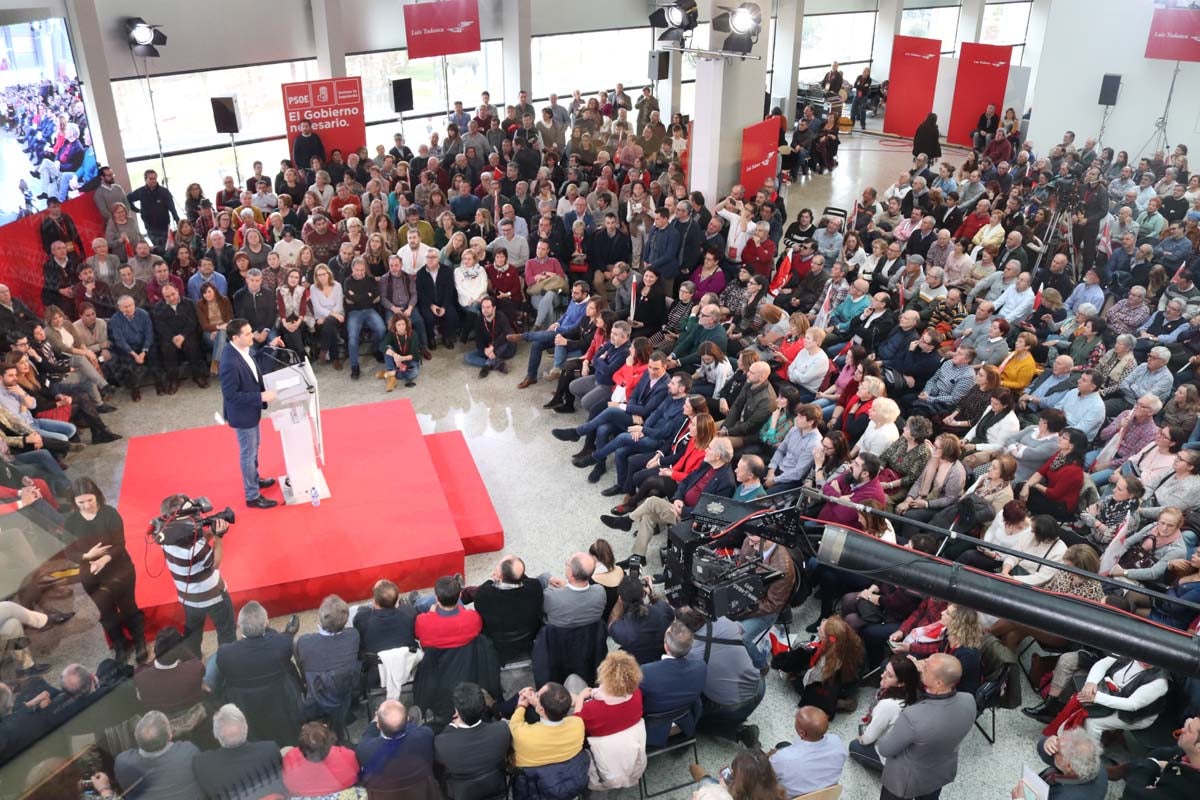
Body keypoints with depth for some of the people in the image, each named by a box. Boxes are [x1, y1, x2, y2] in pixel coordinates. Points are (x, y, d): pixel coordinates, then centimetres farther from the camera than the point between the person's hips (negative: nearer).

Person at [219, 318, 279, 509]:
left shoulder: (242, 349, -6)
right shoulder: (230, 363, -34)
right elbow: (230, 395, -29)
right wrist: (261, 397, -27)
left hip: (251, 409, 9)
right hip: (242, 413, -9)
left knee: (253, 447, 27)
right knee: (248, 453, 7)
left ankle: (254, 479, 49)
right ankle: (252, 496, 22)